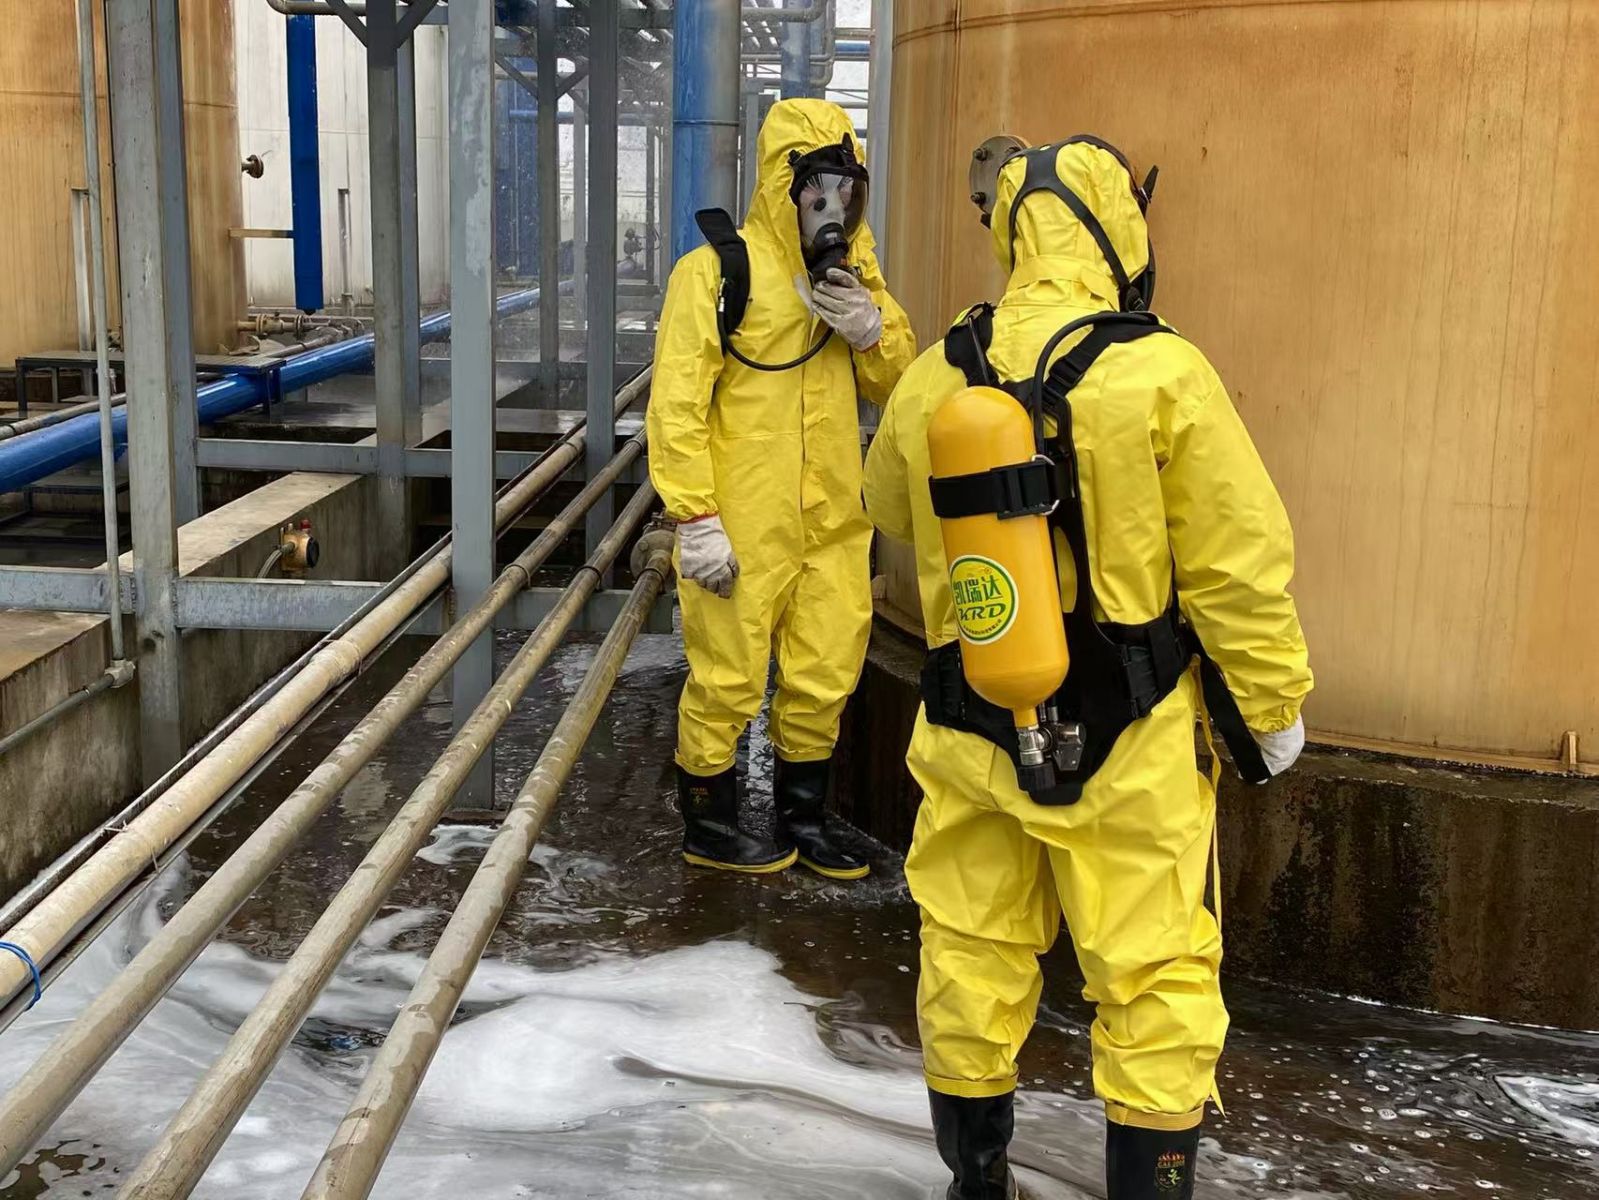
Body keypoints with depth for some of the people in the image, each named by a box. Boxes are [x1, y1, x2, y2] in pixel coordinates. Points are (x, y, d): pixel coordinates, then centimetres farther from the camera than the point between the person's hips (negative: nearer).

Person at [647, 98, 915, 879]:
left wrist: (873, 330, -8)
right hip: (741, 527, -6)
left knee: (824, 679, 15)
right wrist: (695, 519, -17)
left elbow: (896, 385, 14)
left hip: (831, 523, 6)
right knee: (727, 680, 4)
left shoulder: (854, 272, 10)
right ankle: (708, 823, 23)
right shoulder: (717, 270, -11)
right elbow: (676, 404, -14)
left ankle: (803, 816, 33)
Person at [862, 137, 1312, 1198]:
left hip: (972, 731, 4)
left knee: (973, 953, 16)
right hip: (1129, 748, -4)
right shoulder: (1161, 375, -15)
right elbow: (1238, 564, -10)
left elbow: (895, 513, 17)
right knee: (1157, 974, 9)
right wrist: (1277, 705, 2)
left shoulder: (932, 382, -2)